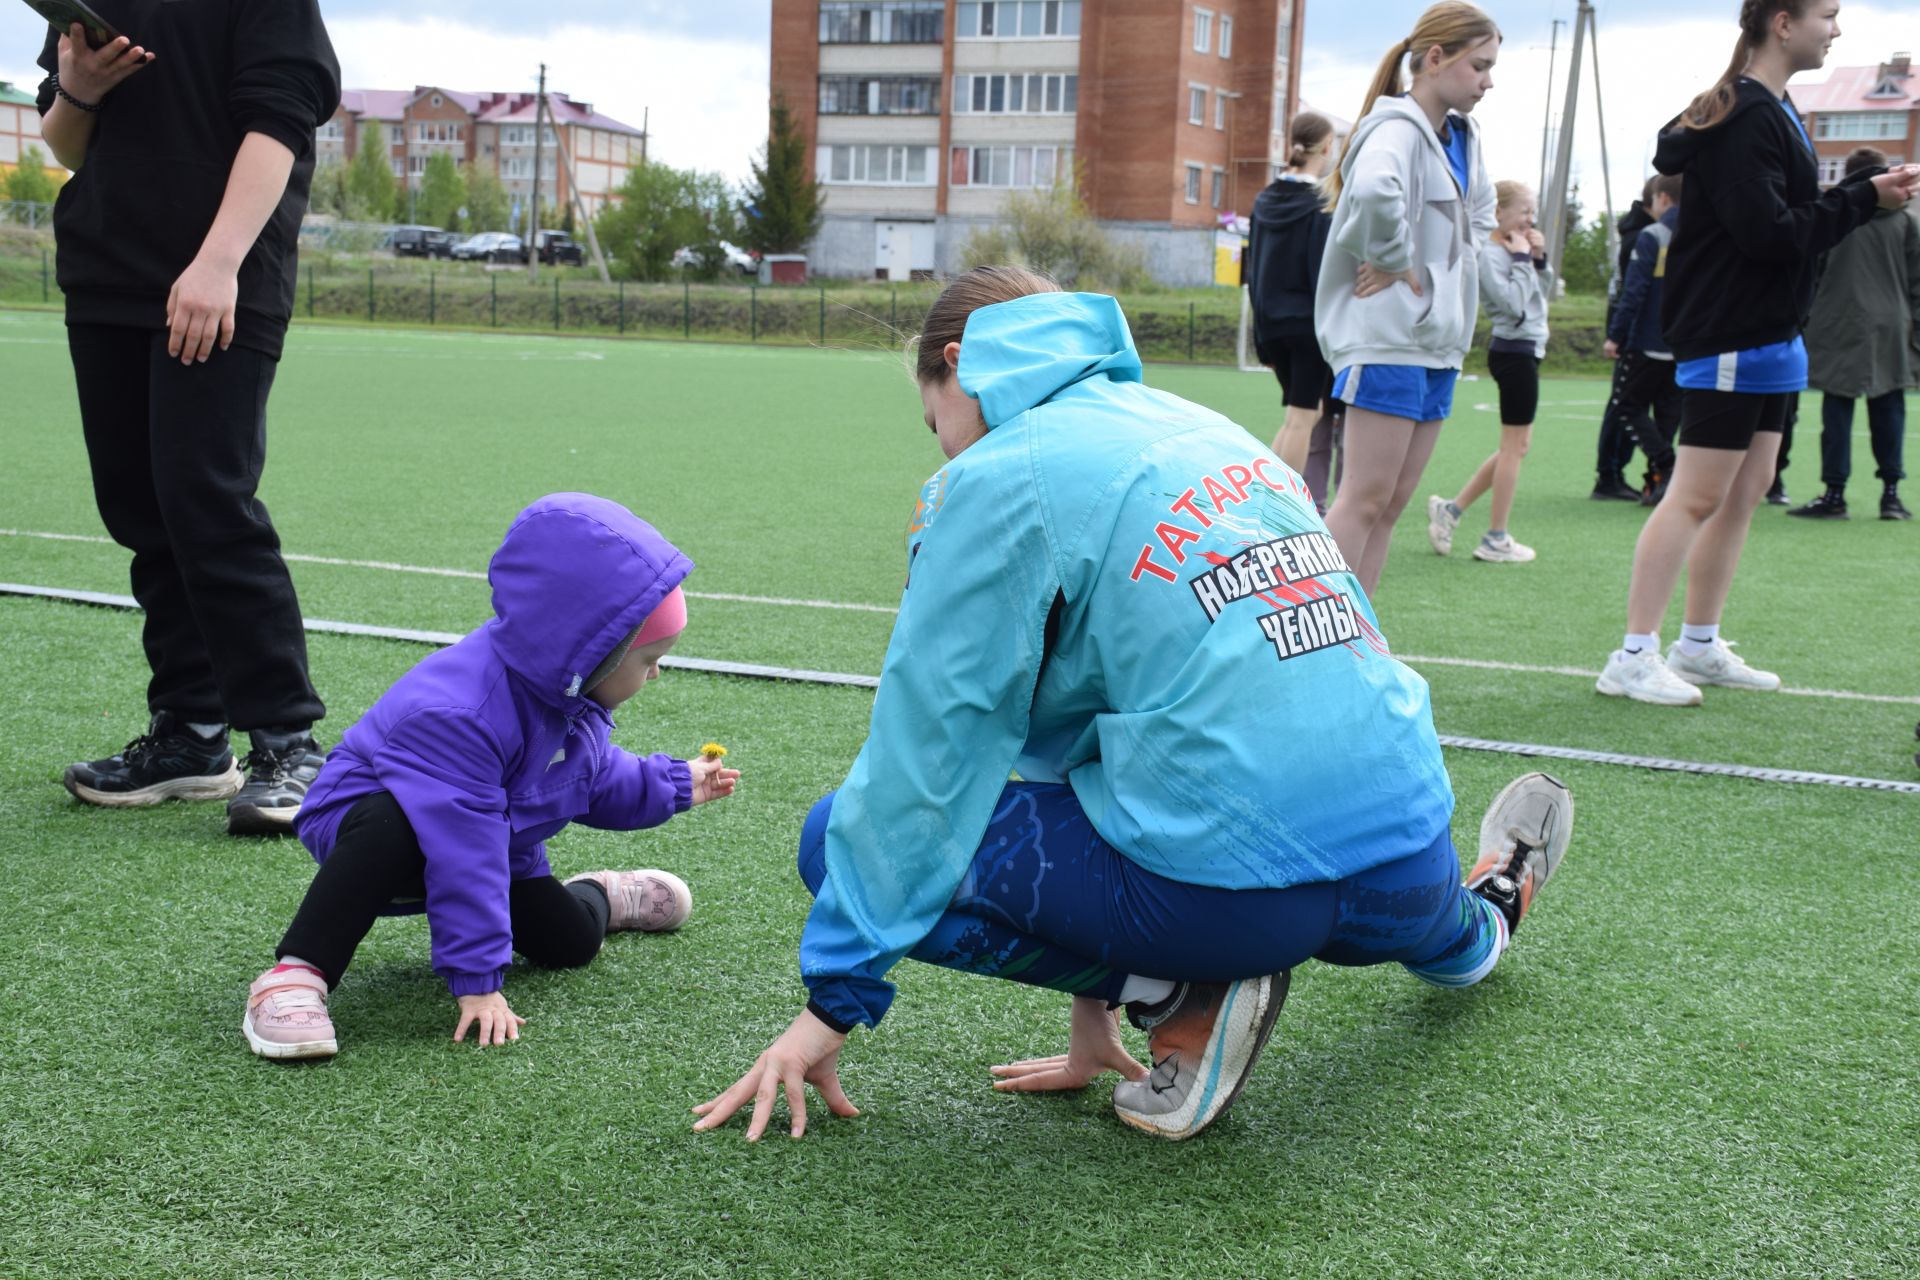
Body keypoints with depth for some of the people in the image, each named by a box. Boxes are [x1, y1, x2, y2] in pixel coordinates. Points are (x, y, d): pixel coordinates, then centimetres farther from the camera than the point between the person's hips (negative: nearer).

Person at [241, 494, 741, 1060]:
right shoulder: (458, 716, -39)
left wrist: (672, 785, 16)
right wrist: (477, 978, -37)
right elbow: (463, 851, -39)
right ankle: (295, 976, -35)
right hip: (371, 820, -8)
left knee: (569, 940, 2)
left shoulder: (567, 694, -10)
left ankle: (597, 895, 38)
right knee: (394, 824, -43)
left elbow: (594, 777, 14)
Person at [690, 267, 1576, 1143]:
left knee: (843, 839, -1)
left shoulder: (997, 476, -4)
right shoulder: (1197, 428, 19)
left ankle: (1182, 999, -2)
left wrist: (833, 999, 3)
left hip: (1235, 890, -8)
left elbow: (927, 749, -6)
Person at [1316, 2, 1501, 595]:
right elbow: (1374, 192, -36)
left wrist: (1449, 263, 12)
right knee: (1365, 500, -9)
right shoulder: (1398, 129, -13)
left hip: (1437, 341, 9)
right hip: (1385, 339, -9)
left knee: (1391, 505, 10)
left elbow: (1481, 213, 31)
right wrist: (1396, 263, -21)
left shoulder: (1462, 137, 14)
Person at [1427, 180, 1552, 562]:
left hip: (1524, 350, 10)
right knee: (1515, 445, -3)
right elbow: (1514, 304, -23)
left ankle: (1451, 509, 15)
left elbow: (1543, 295, 18)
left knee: (1516, 445, 13)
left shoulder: (1515, 249, 14)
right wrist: (1523, 259, -15)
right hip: (1515, 352, -10)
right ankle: (1496, 539, 4)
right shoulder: (1490, 254, -14)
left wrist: (1539, 259, 5)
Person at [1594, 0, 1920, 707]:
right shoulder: (1746, 118, -17)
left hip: (1767, 336, 11)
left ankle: (1699, 647, 21)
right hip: (1729, 340, -11)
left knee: (1745, 492, 13)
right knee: (1696, 497, -9)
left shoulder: (1773, 112, 17)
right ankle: (1633, 658, -5)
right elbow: (1768, 231, -23)